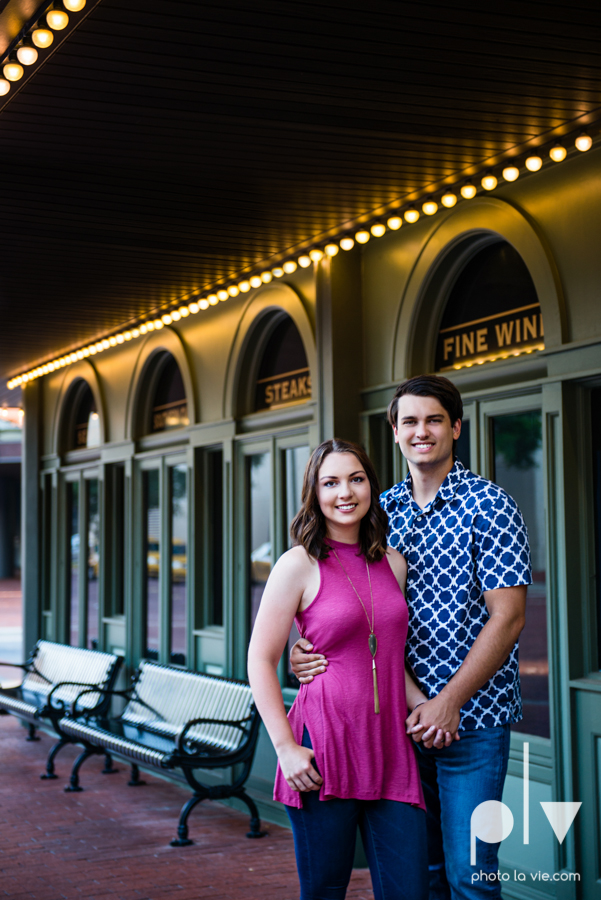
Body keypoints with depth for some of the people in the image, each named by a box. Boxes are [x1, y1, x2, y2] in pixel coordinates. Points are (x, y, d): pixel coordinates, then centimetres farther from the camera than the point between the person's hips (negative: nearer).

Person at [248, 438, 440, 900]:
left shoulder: (393, 563, 12)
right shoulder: (299, 565, -4)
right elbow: (260, 661, -5)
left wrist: (421, 703, 6)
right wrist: (286, 748, -12)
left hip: (390, 748, 5)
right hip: (325, 748, -4)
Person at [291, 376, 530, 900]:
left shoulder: (489, 506, -6)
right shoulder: (382, 512, 10)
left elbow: (507, 617, -11)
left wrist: (449, 701, -16)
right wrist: (309, 647, -7)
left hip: (471, 718, -5)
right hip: (404, 717, 5)